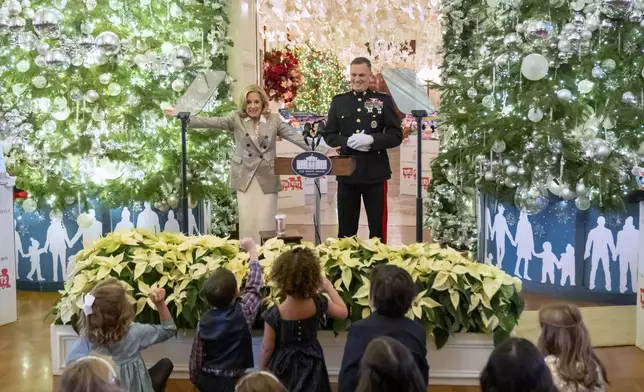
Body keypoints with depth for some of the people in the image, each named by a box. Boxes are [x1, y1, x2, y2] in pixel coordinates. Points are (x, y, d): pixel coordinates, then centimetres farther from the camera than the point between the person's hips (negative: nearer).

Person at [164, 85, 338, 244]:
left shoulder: (274, 119, 3)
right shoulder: (237, 120, 3)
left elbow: (295, 136, -4)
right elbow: (209, 122, -4)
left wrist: (321, 151, -15)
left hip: (267, 178, 0)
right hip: (245, 177, 0)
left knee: (265, 222, 0)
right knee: (247, 222, 1)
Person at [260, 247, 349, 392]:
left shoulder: (274, 314, -26)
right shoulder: (318, 303, -18)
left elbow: (267, 348, -14)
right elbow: (343, 313, 2)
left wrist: (262, 371, 5)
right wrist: (329, 286, 10)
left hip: (284, 369, -2)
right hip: (311, 365, 3)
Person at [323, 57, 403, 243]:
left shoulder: (384, 100, 2)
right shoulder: (338, 101, 8)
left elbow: (396, 135, -2)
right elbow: (329, 135, 6)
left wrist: (372, 140, -19)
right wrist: (348, 142, -13)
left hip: (375, 173, -1)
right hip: (347, 173, 2)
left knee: (378, 227, 6)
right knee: (346, 229, 10)